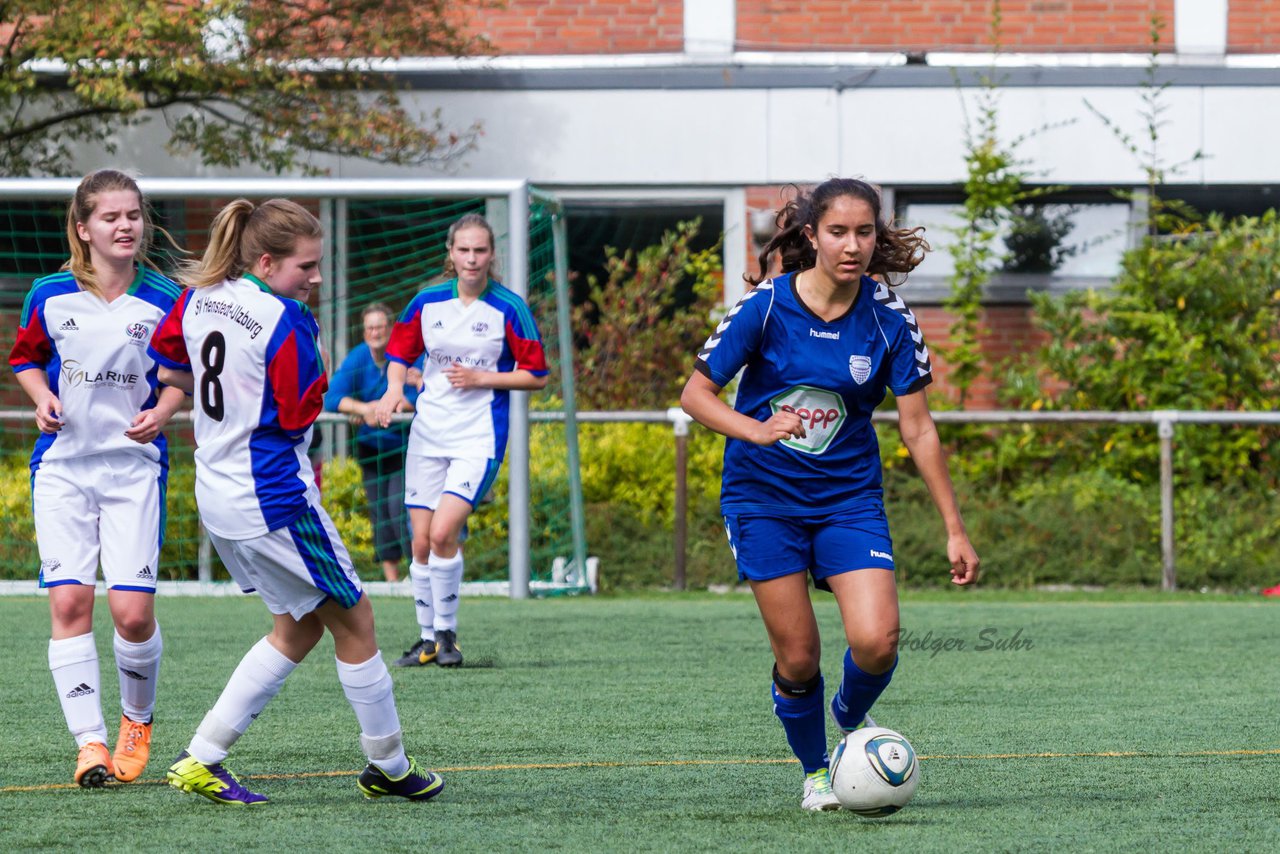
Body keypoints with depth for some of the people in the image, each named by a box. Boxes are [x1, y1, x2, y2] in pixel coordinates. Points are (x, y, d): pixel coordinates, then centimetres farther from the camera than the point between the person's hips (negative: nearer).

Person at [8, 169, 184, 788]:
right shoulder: (49, 296, -1)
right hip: (62, 463, 1)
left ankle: (137, 718, 20)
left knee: (133, 612, -9)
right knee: (68, 602, -9)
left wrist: (162, 412, -11)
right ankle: (90, 742, -4)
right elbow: (25, 358, 15)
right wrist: (42, 398, -4)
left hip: (134, 464, -1)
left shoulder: (163, 301, -4)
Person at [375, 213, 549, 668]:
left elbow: (536, 375, -2)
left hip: (479, 437, -4)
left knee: (443, 531, -19)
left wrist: (481, 379, -13)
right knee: (421, 541, 3)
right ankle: (428, 637, 17)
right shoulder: (427, 302, 3)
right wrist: (395, 387, -5)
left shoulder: (509, 308, -7)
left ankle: (447, 631, -2)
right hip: (428, 431, 4)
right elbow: (400, 352, 15)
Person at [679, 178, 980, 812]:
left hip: (850, 496, 1)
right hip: (764, 496, -1)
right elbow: (695, 393, -7)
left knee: (876, 641, -16)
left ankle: (850, 719, 18)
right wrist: (760, 431, -25)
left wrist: (954, 529, -5)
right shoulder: (766, 306, -12)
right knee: (797, 658, -4)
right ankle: (816, 773, 23)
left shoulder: (889, 319, -7)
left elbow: (917, 430, -3)